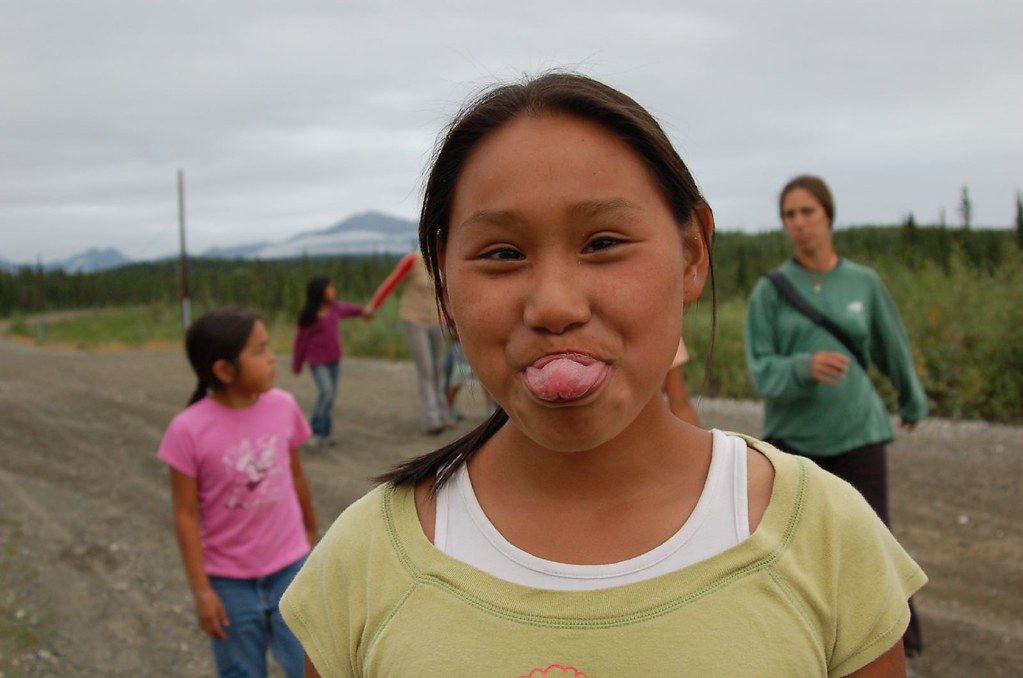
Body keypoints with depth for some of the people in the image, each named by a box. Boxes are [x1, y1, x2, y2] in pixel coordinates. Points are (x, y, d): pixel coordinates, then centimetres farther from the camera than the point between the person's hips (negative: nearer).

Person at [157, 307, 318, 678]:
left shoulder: (283, 406, -8)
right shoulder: (189, 430, -19)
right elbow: (186, 515, -12)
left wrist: (310, 530, 19)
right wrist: (201, 590, -11)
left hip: (289, 567, 3)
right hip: (229, 581, -2)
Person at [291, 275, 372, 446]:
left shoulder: (334, 307, -1)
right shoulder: (309, 317, -17)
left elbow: (346, 309, 24)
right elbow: (301, 341, -9)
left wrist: (361, 310, 39)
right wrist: (297, 366, -2)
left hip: (334, 359, 6)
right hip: (317, 361, -6)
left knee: (332, 394, 8)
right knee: (326, 391, -18)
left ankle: (325, 433, 18)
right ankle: (314, 431, -4)